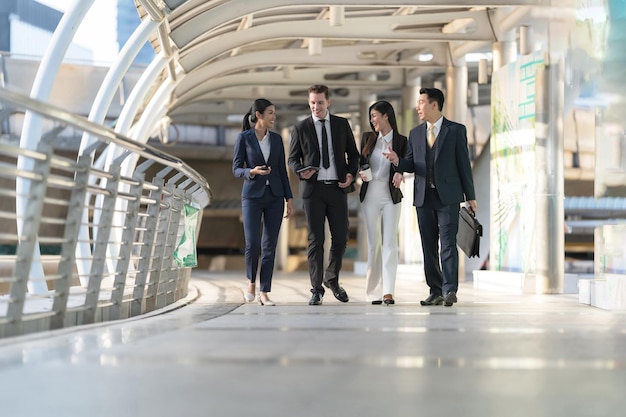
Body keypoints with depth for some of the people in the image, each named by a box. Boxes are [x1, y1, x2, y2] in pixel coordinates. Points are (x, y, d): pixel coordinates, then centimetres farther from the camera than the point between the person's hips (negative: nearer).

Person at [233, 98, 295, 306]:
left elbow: (282, 171, 10)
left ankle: (264, 293, 5)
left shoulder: (276, 139, 8)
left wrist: (289, 199, 4)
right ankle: (251, 281, 16)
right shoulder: (243, 137, -2)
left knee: (270, 246, 0)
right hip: (252, 196, -3)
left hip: (274, 197, 3)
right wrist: (252, 172, -23)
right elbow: (236, 169, -2)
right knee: (252, 244, -12)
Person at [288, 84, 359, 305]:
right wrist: (301, 171, -13)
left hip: (338, 187, 2)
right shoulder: (301, 128, 4)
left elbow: (353, 153, 13)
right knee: (315, 240, 0)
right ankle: (316, 289, 8)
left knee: (341, 237, 2)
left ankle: (332, 279, 26)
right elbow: (292, 158, 8)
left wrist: (351, 173, -4)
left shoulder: (342, 124, 8)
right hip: (313, 188, -1)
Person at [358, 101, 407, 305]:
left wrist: (400, 174, -18)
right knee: (373, 243, 5)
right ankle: (374, 291, 11)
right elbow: (360, 162, 14)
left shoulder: (401, 141, -1)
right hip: (370, 194, 3)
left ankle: (388, 291, -10)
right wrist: (361, 173, -7)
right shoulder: (367, 137, 8)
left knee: (389, 242, -7)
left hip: (391, 196, -2)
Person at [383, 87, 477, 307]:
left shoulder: (456, 130, 1)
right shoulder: (415, 133, 13)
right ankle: (436, 291, 11)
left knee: (448, 244, -11)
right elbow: (411, 165, 12)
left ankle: (449, 290, -12)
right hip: (423, 197, 5)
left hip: (447, 196, -5)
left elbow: (464, 164, 0)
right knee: (429, 246, 5)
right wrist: (398, 161, -11)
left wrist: (470, 196, -1)